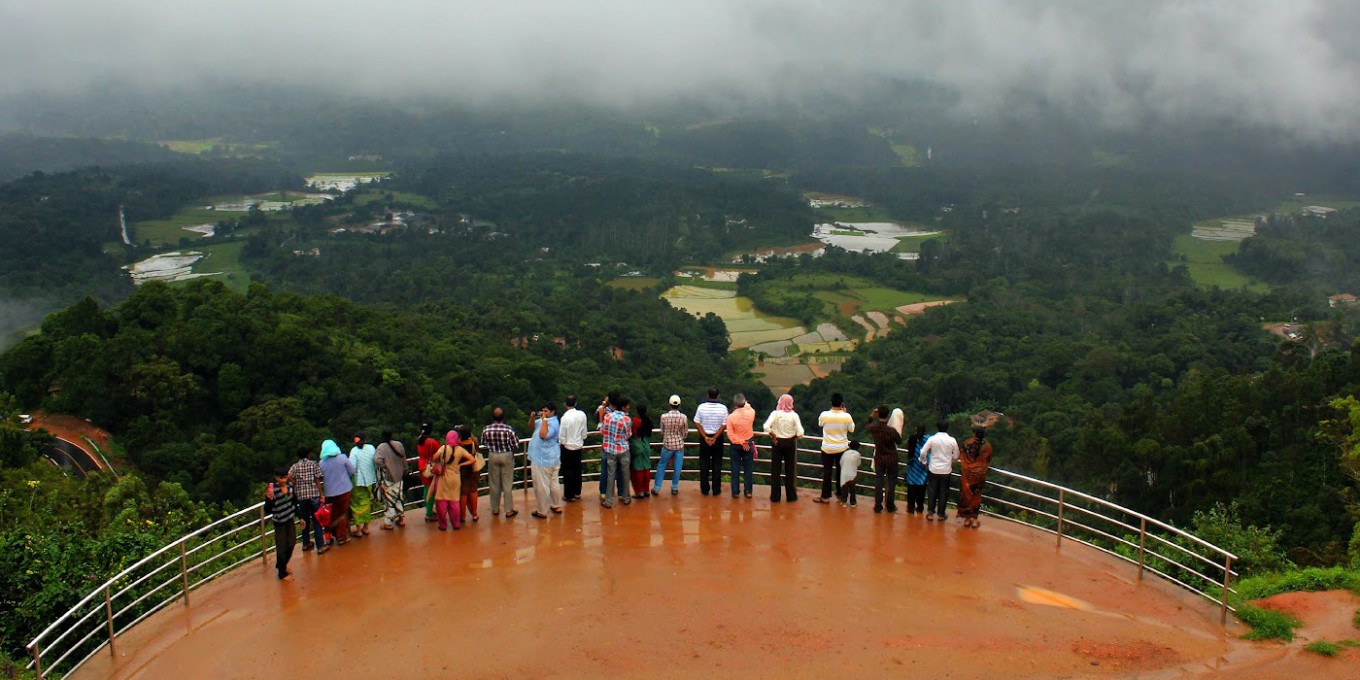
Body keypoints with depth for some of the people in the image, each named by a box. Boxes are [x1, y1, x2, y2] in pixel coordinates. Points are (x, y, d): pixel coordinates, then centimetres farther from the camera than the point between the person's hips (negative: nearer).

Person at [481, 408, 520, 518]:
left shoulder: (486, 429, -12)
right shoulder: (509, 429, -19)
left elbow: (483, 443, 3)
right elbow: (516, 445, -12)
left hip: (492, 456, 2)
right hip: (507, 456, -2)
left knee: (494, 484, 14)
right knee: (507, 484, 6)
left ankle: (495, 509, 25)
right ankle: (509, 510, 11)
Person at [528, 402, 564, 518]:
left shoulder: (553, 423, -19)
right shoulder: (544, 420, 9)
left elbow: (543, 435, -35)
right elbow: (531, 428, 15)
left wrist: (544, 420, -27)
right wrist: (532, 418, -4)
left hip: (543, 460, -10)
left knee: (542, 486, -1)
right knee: (553, 483, 19)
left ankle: (542, 511, 7)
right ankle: (557, 506, 30)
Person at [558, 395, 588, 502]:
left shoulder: (565, 417, -22)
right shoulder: (582, 415, -9)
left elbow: (562, 435, -16)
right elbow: (584, 432, 1)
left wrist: (561, 442, 3)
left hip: (568, 447, -5)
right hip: (579, 446, 5)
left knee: (568, 470, 6)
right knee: (577, 469, 18)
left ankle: (569, 495, 12)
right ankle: (577, 493, 29)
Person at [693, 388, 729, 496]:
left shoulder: (701, 406, -8)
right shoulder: (723, 408, -9)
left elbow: (697, 423, -8)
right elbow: (724, 425, -11)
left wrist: (705, 437, -9)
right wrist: (715, 437, -11)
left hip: (704, 437, 0)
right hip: (718, 438, 0)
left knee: (704, 464, 9)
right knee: (717, 464, 9)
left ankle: (704, 489, 12)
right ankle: (716, 489, 12)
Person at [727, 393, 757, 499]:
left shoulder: (731, 417, -17)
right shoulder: (750, 413, -14)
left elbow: (730, 434, -17)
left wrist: (741, 442, -13)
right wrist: (746, 405, 27)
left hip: (735, 445, -1)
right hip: (749, 444, 1)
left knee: (735, 468, 8)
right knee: (748, 468, 11)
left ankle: (735, 491, 12)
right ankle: (748, 491, 14)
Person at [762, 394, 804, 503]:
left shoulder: (775, 413, -11)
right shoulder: (794, 415, -9)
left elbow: (766, 427, -22)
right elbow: (800, 433, -14)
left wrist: (772, 436, -7)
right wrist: (793, 436, 6)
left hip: (777, 442, 0)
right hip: (790, 443, 0)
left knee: (776, 469, 9)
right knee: (790, 469, 11)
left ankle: (775, 496, 12)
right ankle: (791, 496, 17)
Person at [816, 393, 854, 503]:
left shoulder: (824, 415, -17)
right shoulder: (846, 416, -15)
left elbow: (820, 424, 6)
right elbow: (852, 429, 2)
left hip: (827, 448, -1)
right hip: (842, 448, 1)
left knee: (827, 472, 8)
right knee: (840, 471, 15)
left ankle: (825, 497, 11)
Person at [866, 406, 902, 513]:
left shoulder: (873, 428, -15)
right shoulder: (892, 430, -27)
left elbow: (866, 428, 11)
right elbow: (899, 441, -8)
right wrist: (898, 433, 9)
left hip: (879, 458, 3)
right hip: (891, 459, -3)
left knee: (878, 481, 11)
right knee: (891, 481, 12)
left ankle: (878, 506, 13)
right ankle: (890, 506, 20)